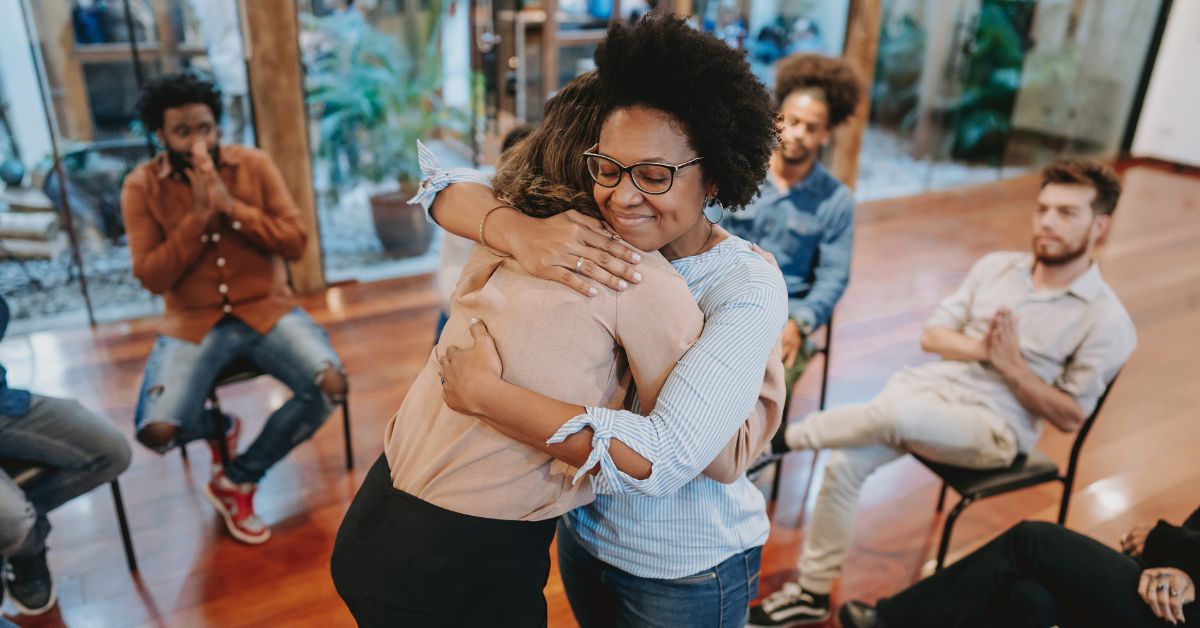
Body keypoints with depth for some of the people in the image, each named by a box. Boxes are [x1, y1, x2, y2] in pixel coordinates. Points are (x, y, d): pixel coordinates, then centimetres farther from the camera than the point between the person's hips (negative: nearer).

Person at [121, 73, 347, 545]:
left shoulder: (254, 165, -1)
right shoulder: (141, 187, -3)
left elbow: (296, 243, -7)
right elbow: (151, 278, -9)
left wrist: (232, 205, -19)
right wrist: (198, 216, -18)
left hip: (266, 309, 1)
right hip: (192, 323, 0)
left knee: (330, 385, -24)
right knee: (156, 432, -22)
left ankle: (238, 481, -2)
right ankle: (219, 426, 19)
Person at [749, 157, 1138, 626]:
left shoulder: (1107, 322, -3)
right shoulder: (995, 266, 10)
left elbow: (1069, 417, -2)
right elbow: (932, 335, 8)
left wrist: (1010, 364, -15)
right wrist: (979, 348, -12)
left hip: (995, 427, -4)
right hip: (931, 385, 5)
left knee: (897, 411, -36)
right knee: (844, 464, -17)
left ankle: (783, 436, -12)